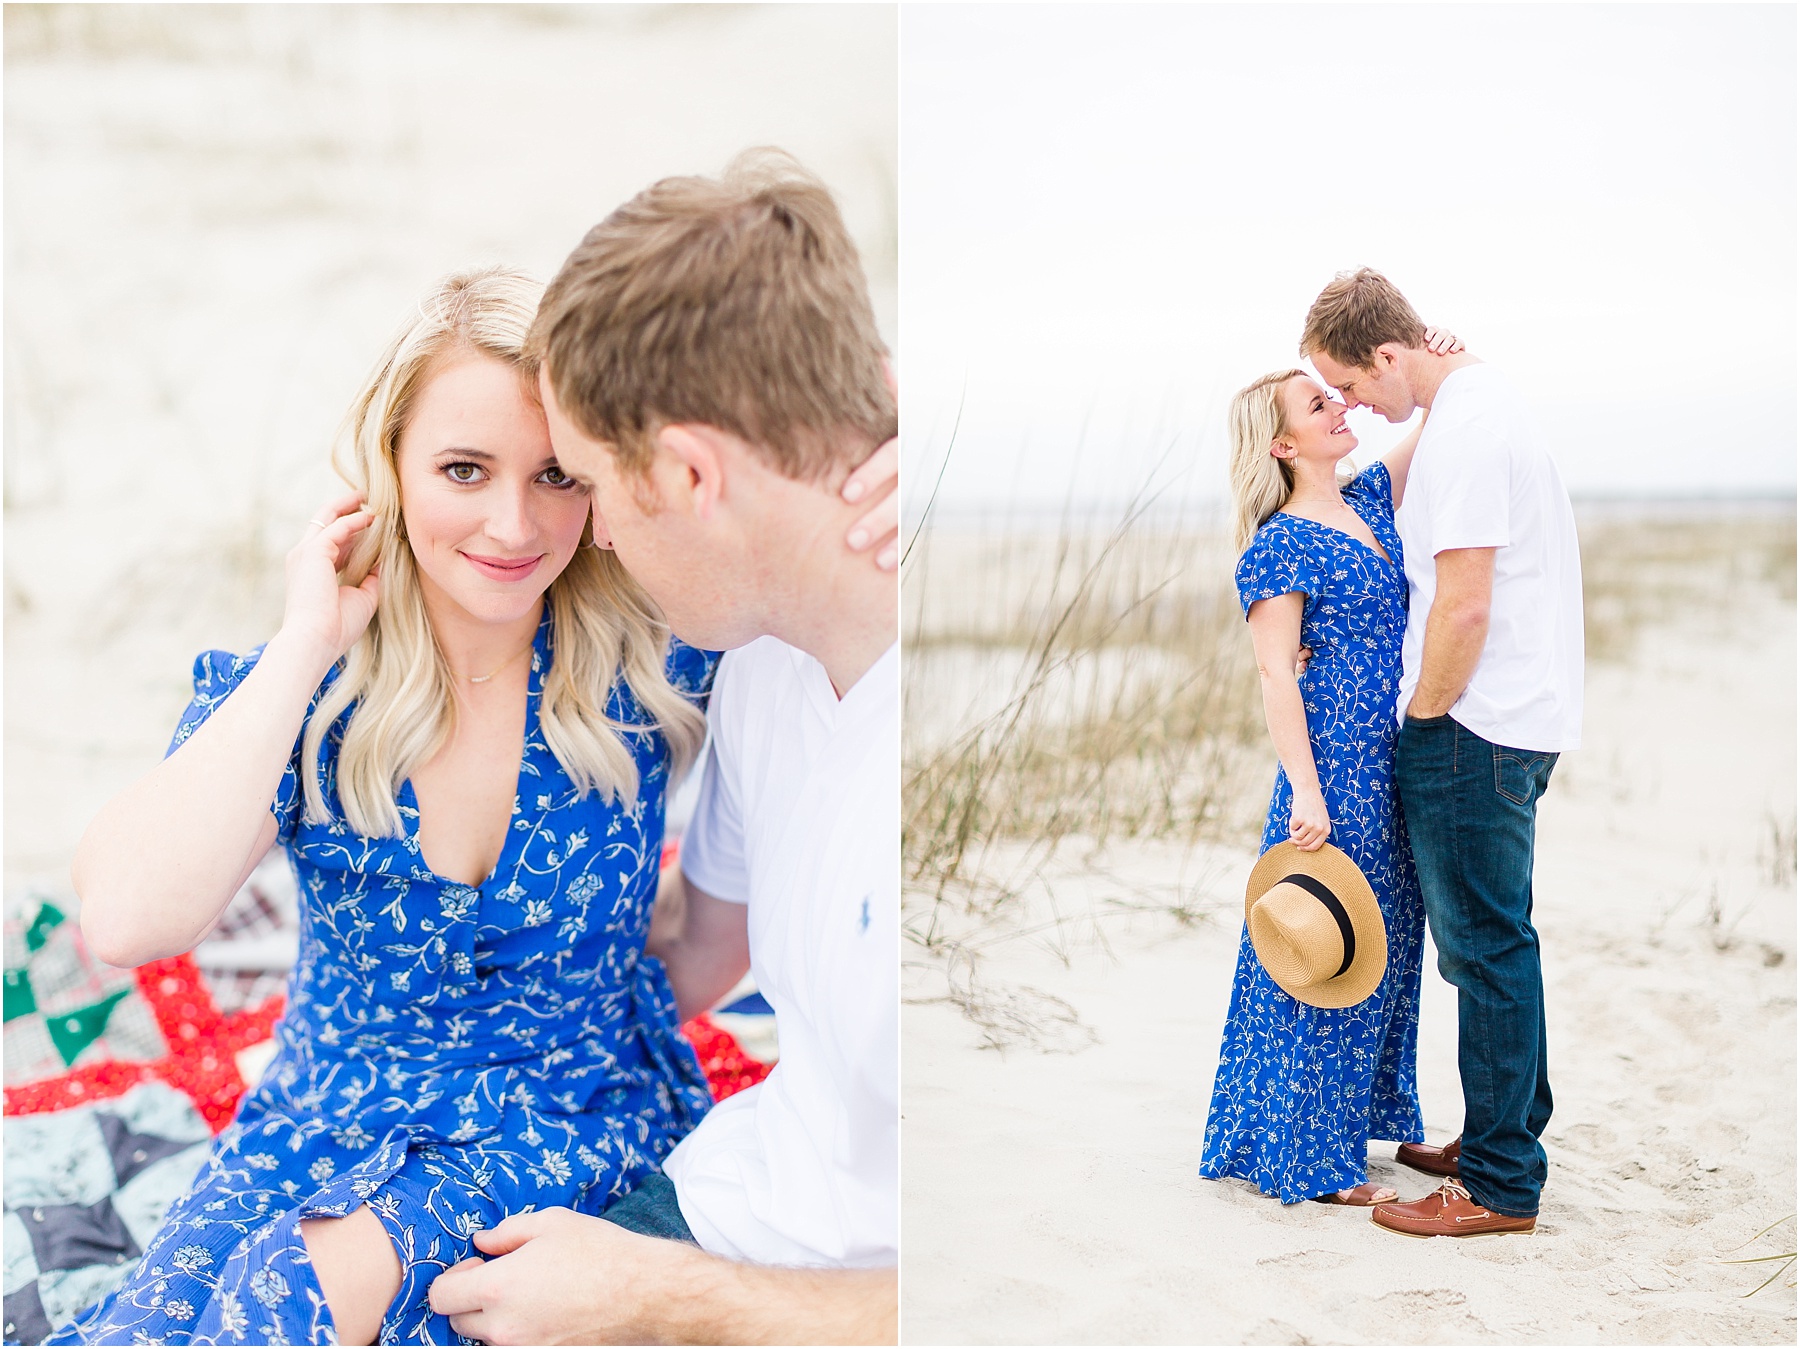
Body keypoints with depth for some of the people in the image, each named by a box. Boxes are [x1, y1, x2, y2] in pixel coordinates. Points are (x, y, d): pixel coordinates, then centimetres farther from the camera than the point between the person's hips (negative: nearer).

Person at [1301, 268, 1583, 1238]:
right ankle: (1508, 1134, 30)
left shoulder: (1463, 433, -19)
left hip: (1472, 727, -10)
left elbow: (1464, 609, -23)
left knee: (1483, 946, -3)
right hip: (1522, 719, 10)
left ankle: (1501, 1185, 6)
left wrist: (1422, 714, -9)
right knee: (1493, 940, 18)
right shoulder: (1481, 397, 14)